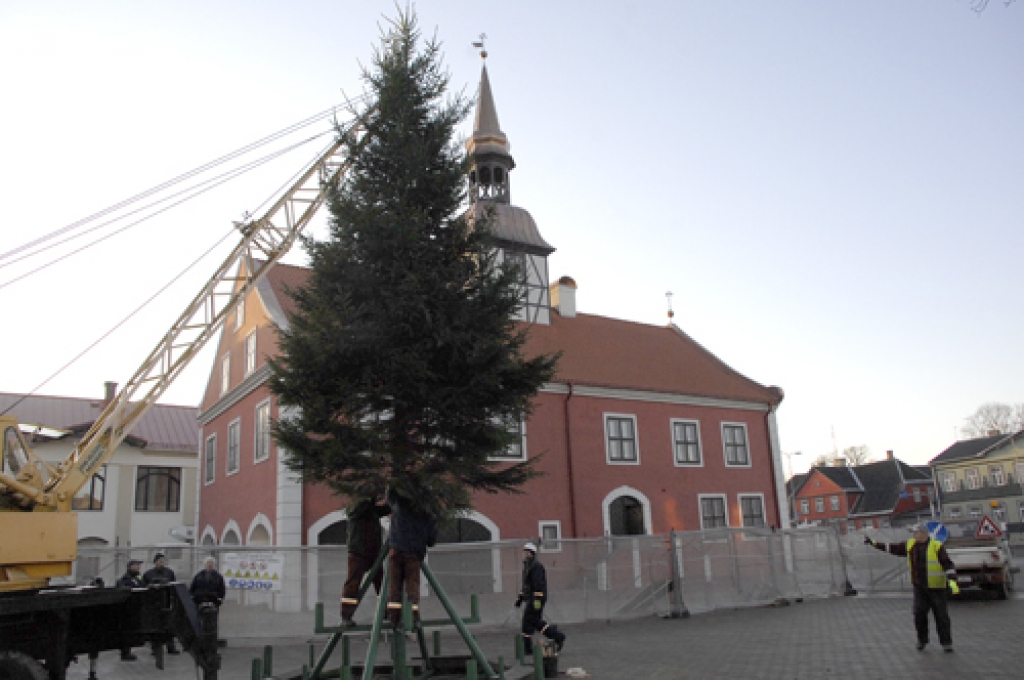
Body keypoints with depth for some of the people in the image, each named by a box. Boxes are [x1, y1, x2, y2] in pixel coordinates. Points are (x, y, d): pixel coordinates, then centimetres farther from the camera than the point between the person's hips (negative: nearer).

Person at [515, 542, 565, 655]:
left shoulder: (536, 566, -14)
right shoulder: (528, 566, 18)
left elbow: (539, 584, -22)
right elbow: (526, 585, 25)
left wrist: (537, 600, -27)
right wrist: (520, 598, 21)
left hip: (536, 598, -10)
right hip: (531, 599, 10)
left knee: (527, 621, -6)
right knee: (536, 622, 9)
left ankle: (527, 648, 1)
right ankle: (558, 636, 13)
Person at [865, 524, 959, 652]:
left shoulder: (936, 546, -13)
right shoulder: (911, 545, 2)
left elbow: (948, 564, -17)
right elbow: (892, 548, 9)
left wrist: (952, 581, -31)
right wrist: (873, 542, 6)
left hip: (936, 587, -4)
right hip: (919, 587, 4)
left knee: (941, 615, 1)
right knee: (919, 613, -3)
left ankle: (946, 643, 14)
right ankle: (922, 640, 14)